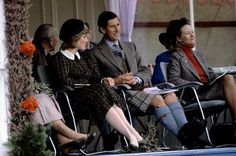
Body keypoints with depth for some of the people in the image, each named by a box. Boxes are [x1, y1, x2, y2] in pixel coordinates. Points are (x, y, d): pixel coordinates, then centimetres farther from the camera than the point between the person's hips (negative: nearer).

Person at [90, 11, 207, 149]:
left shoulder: (130, 47, 26)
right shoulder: (96, 53, 6)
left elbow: (146, 72, 19)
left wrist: (136, 79, -4)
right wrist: (114, 81, -17)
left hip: (139, 87, 6)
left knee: (170, 94, -24)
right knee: (157, 99, -31)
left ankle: (185, 128, -45)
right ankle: (183, 137, -44)